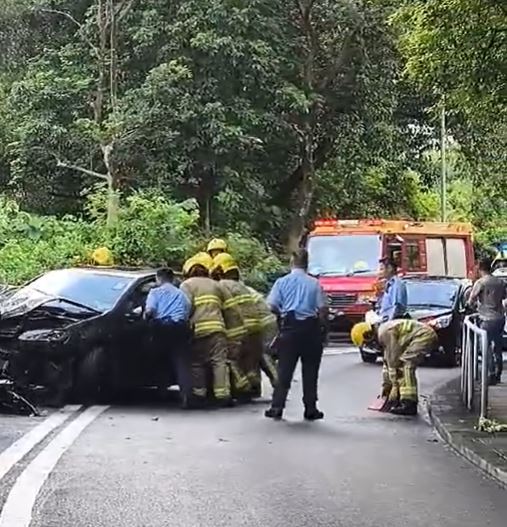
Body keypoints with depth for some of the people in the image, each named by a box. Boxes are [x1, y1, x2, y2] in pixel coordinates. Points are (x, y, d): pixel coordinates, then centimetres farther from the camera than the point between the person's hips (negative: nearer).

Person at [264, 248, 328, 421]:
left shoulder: (282, 282, 1)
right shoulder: (314, 283, 0)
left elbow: (272, 306, -3)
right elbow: (323, 309, -4)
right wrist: (321, 323, 11)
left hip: (289, 327, 0)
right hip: (310, 328, 0)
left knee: (284, 369, 4)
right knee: (310, 370, 6)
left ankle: (277, 407, 0)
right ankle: (310, 409, 9)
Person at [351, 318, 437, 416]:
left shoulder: (385, 333, -16)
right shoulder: (382, 335, 16)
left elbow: (393, 360, -15)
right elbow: (387, 361, 24)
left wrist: (395, 385, -8)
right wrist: (386, 384, 27)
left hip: (425, 335, -11)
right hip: (426, 335, 11)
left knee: (405, 364, -16)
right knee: (405, 365, 15)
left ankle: (409, 405, -19)